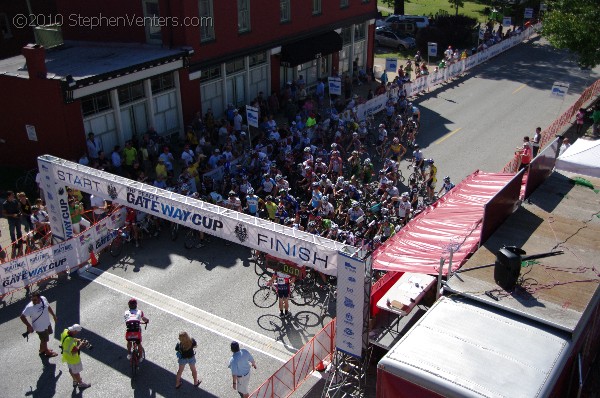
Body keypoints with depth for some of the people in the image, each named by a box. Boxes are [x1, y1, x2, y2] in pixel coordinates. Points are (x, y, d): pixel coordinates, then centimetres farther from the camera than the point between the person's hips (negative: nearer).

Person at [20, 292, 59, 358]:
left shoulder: (43, 299, -16)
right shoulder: (30, 307, -33)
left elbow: (48, 307, 4)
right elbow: (22, 316, -25)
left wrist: (53, 315, 13)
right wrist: (29, 326, -25)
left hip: (47, 323, 6)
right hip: (40, 327, -6)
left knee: (44, 339, 30)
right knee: (44, 341, 17)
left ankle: (42, 349, 56)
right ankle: (47, 352, 45)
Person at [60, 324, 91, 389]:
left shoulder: (65, 331, -17)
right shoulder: (70, 340, -42)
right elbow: (74, 351, -34)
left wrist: (76, 340, -5)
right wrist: (80, 345, -22)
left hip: (67, 355, 8)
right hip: (73, 358, -8)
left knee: (71, 369, 30)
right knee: (76, 372, 17)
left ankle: (75, 381, 53)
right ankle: (80, 384, 40)